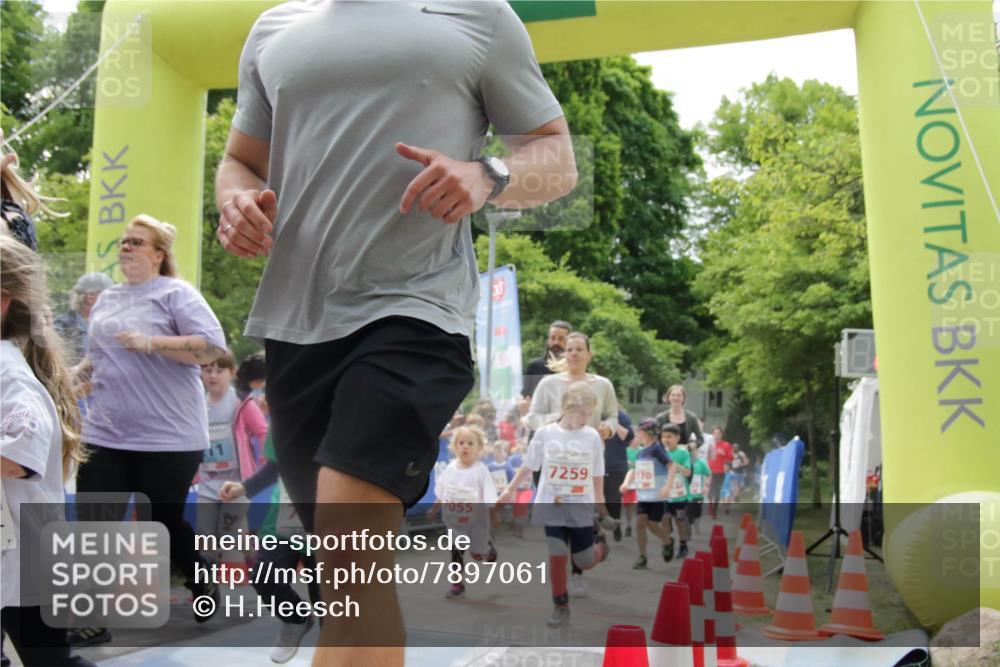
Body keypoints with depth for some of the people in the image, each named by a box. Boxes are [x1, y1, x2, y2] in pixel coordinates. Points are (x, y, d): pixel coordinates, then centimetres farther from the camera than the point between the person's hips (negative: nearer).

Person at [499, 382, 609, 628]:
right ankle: (561, 607, 11)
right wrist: (509, 490, 5)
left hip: (581, 508, 1)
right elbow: (528, 466, 3)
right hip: (552, 506, 0)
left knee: (584, 562, 5)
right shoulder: (545, 433, -7)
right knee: (557, 557, -6)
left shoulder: (593, 437, -4)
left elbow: (597, 475, 5)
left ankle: (601, 549, 41)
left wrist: (600, 504, 11)